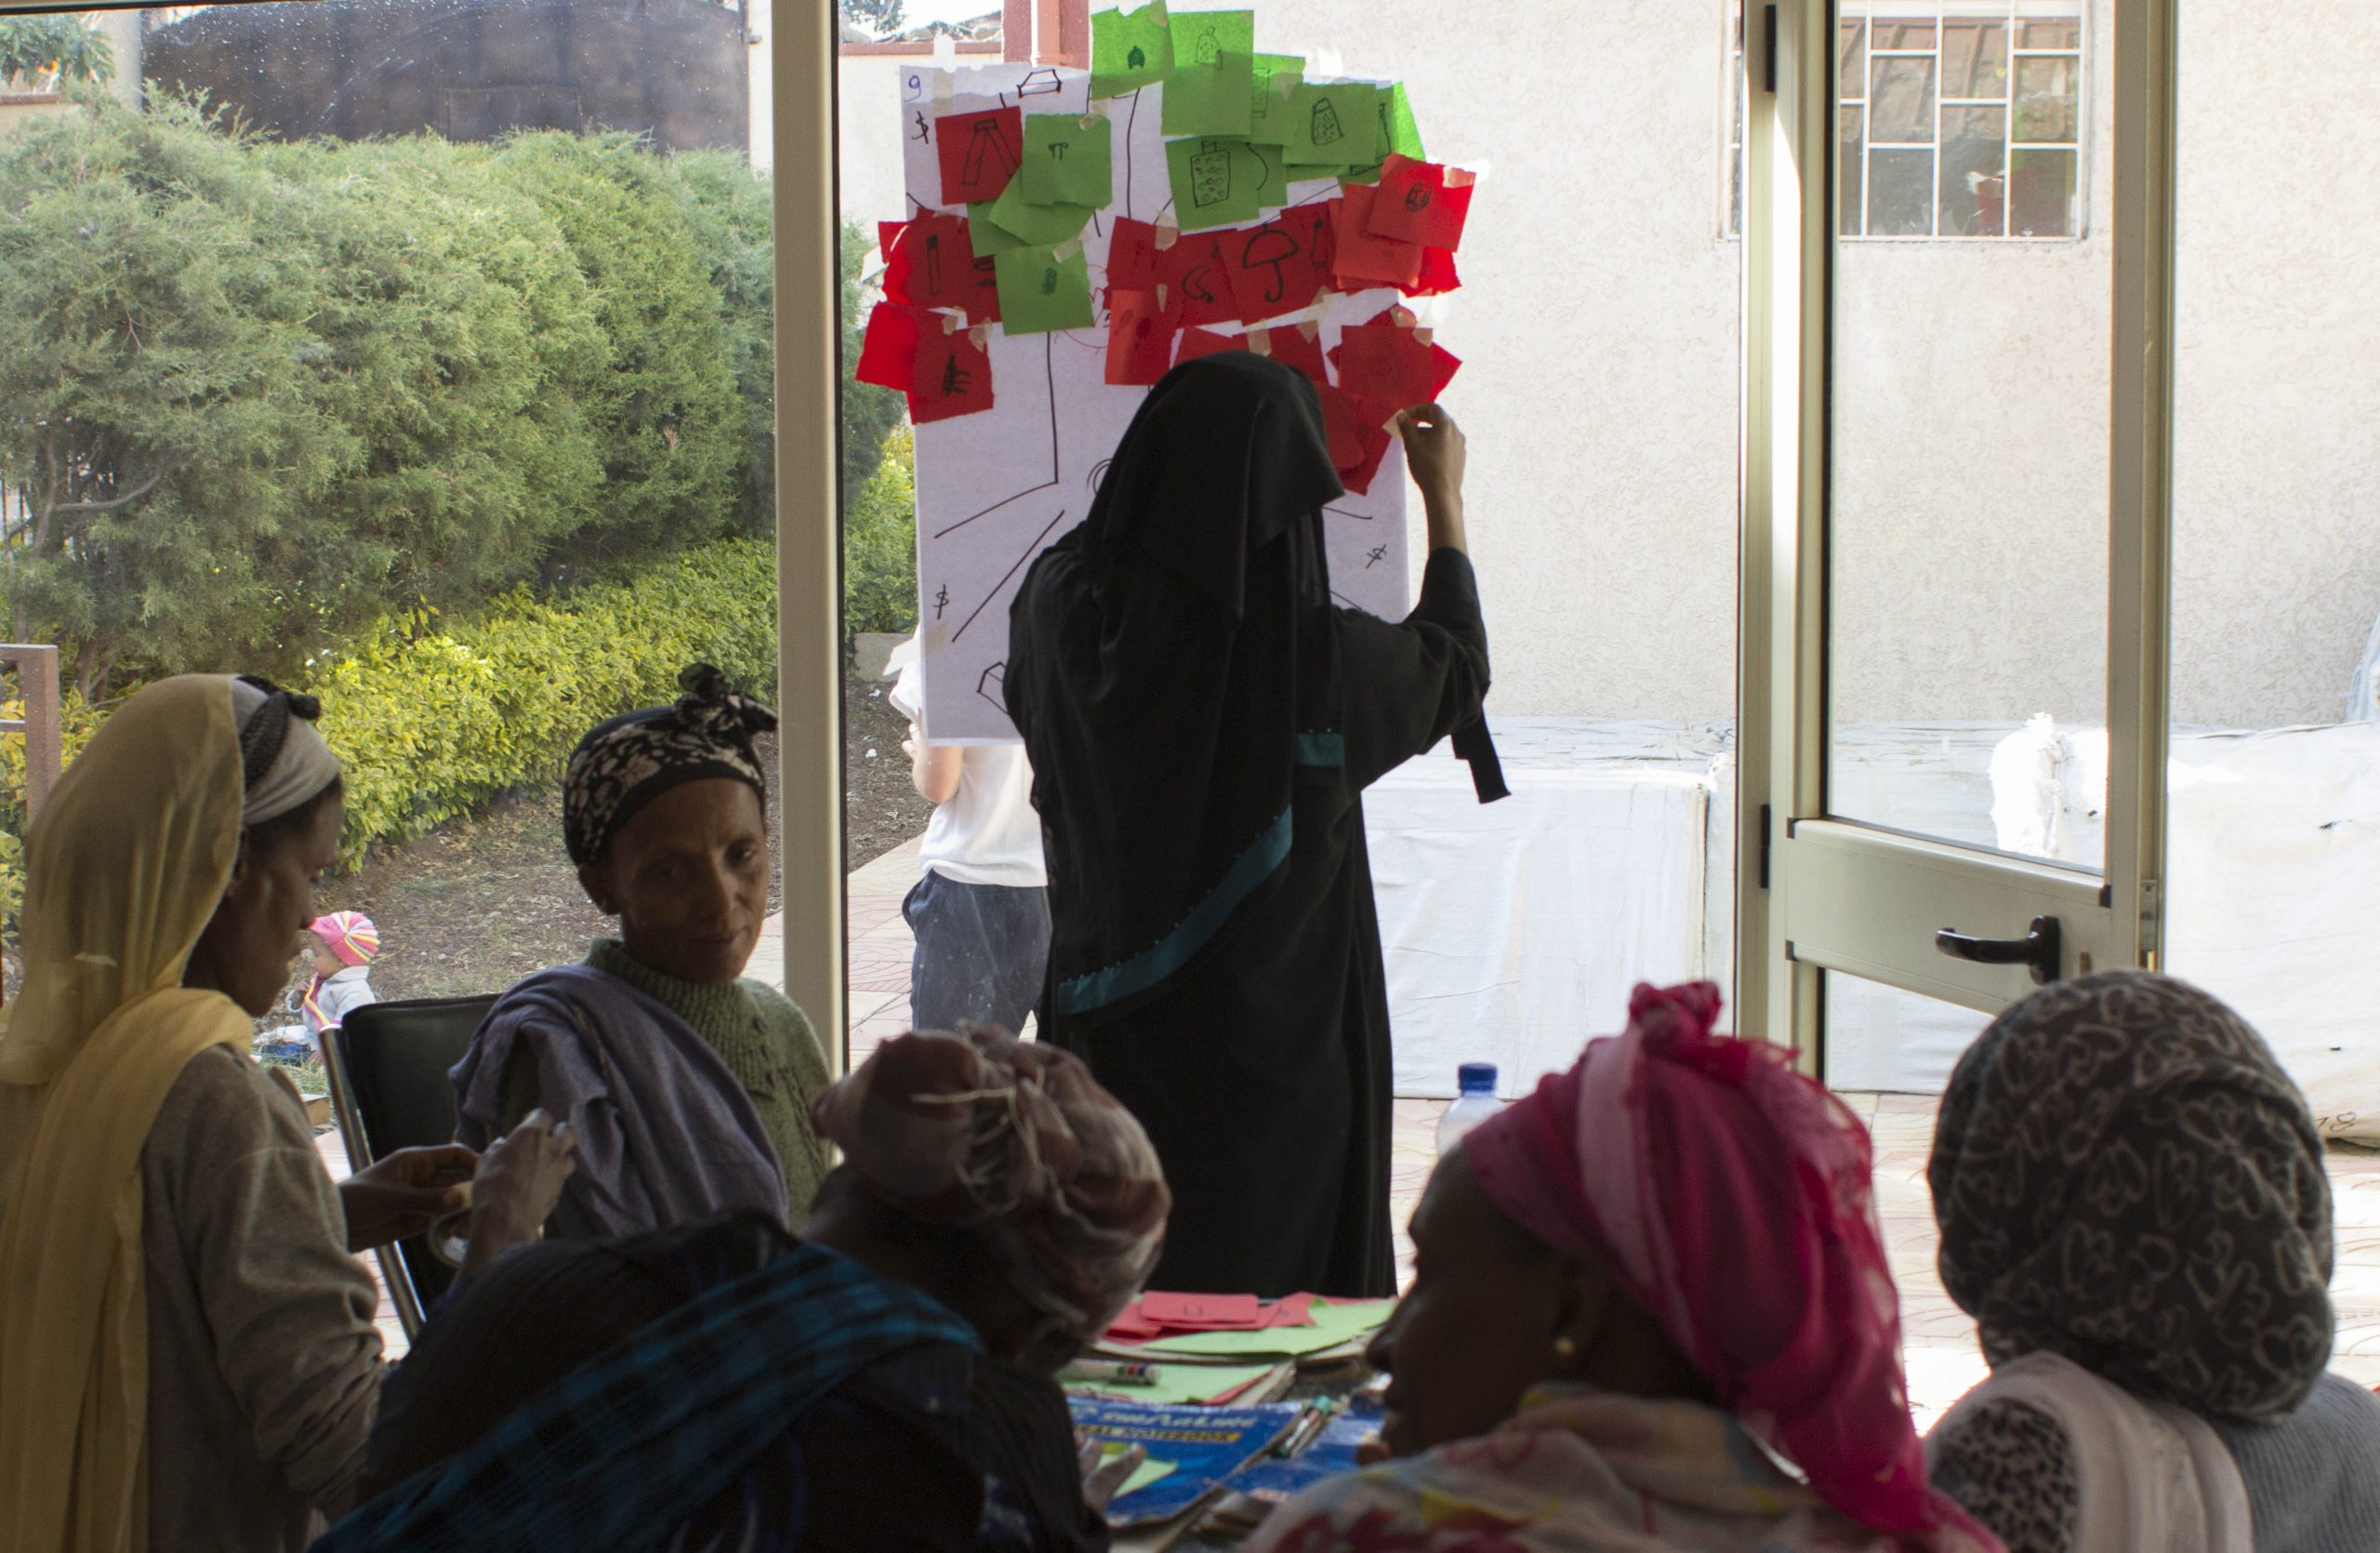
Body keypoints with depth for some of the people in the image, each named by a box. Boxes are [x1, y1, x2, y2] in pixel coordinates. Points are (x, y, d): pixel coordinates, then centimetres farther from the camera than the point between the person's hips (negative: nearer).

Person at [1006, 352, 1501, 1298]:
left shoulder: (1060, 610, -10)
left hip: (1106, 1039, 4)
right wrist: (1444, 499, 22)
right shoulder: (1321, 659, -17)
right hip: (1267, 1063, -4)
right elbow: (1453, 667, 6)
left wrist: (1193, 456, 28)